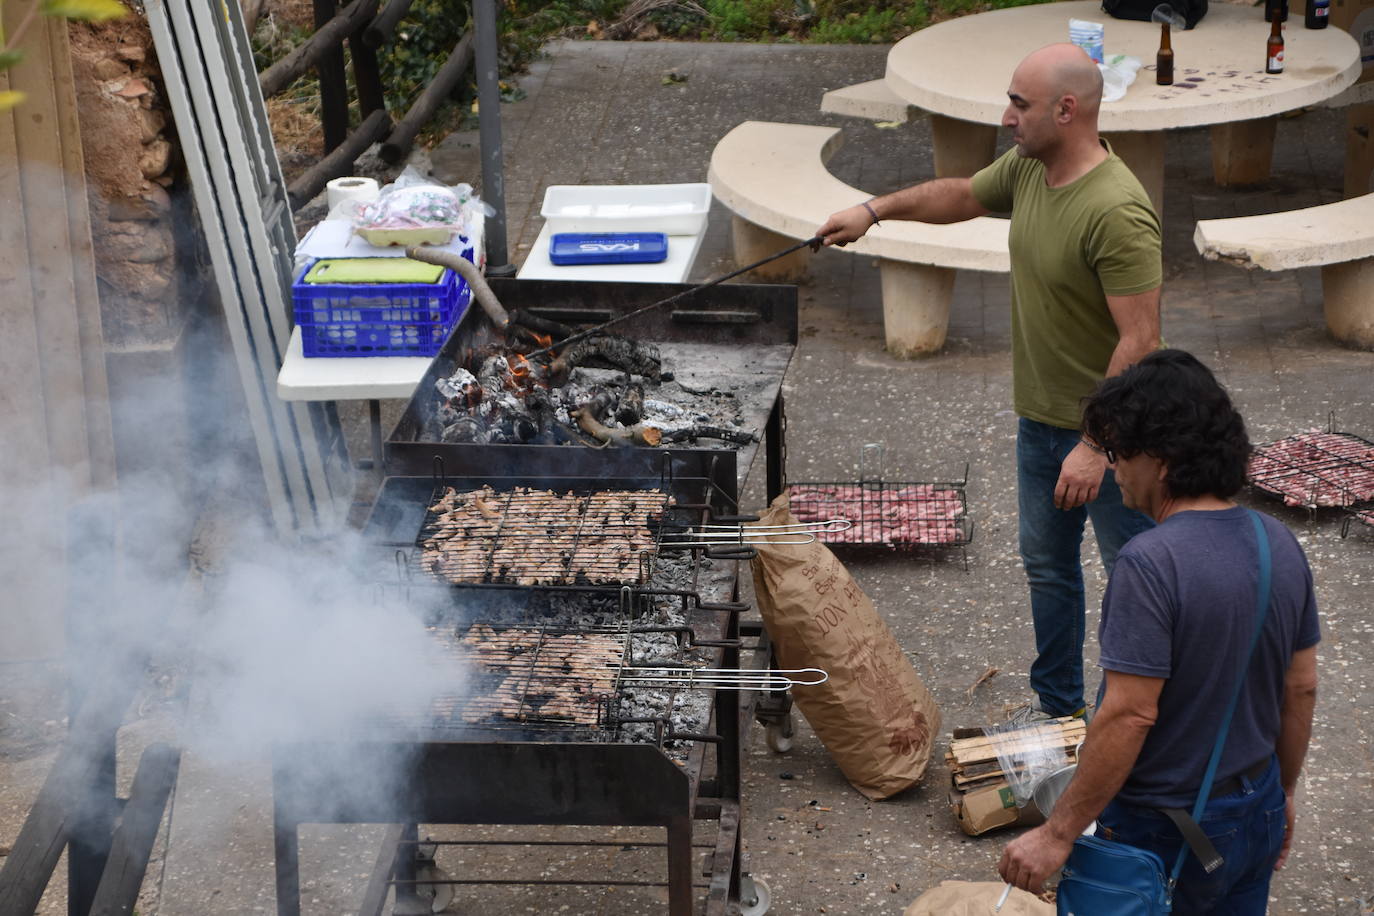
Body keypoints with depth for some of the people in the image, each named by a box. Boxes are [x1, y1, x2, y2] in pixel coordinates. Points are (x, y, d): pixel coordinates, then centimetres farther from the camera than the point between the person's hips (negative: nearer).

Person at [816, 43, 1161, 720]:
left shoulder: (1117, 212, -29)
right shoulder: (1027, 167, -2)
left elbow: (1139, 341, -30)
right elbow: (961, 195, 21)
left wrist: (1096, 447, -29)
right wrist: (875, 210, 19)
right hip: (1040, 418, 9)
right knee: (1046, 566, 22)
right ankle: (1056, 704, 39)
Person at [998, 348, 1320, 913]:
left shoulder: (1150, 564, -26)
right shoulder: (1282, 545, -2)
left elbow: (1129, 715, -27)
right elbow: (1302, 688, 7)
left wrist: (1058, 834, -21)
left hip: (1161, 831, -7)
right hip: (1258, 813, 7)